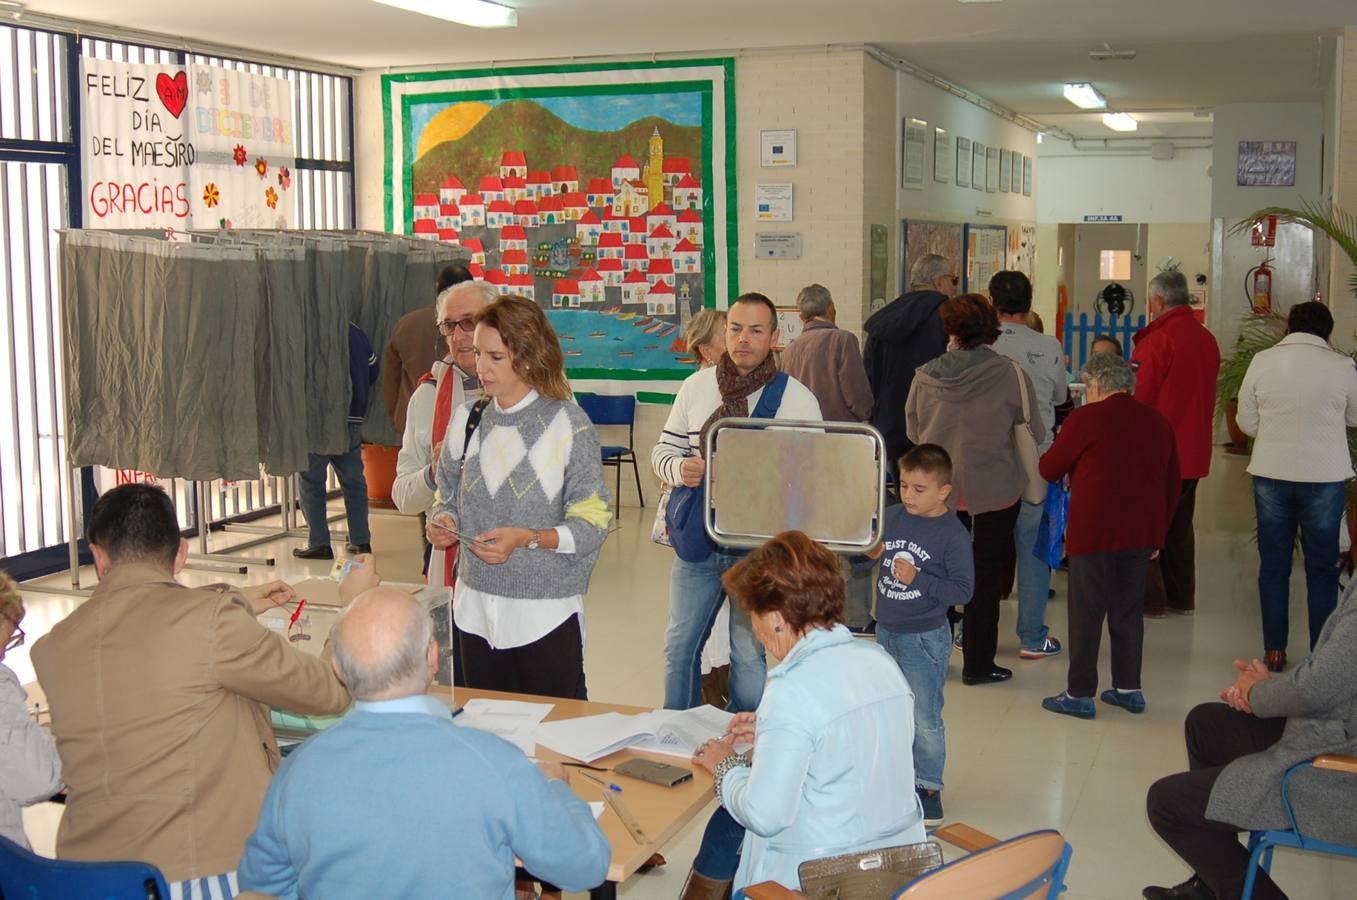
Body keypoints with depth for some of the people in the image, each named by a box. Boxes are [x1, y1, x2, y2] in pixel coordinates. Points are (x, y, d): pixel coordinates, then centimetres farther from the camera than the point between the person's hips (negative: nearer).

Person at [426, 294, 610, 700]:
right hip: (476, 609, 4)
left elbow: (592, 522, -10)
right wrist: (440, 521, -6)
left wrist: (528, 539, -21)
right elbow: (447, 496, 15)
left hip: (547, 616, -4)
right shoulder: (467, 420, 5)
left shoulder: (568, 424, -9)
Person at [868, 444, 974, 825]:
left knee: (923, 718, 2)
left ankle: (928, 787, 17)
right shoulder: (891, 516, 0)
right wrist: (869, 554, -11)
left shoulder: (953, 534, -15)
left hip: (925, 639, -6)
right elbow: (869, 552, 12)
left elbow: (963, 590, -17)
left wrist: (918, 579, -25)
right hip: (886, 632, 6)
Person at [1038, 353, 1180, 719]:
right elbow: (1172, 485, 15)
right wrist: (1158, 533, 22)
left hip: (1094, 534, -5)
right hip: (1141, 535, 6)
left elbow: (1049, 469, 0)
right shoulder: (1158, 423, 9)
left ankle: (1079, 694, 7)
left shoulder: (1086, 419, -8)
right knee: (1129, 612, 15)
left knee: (1086, 614, 2)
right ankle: (1129, 688, 21)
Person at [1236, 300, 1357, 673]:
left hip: (1272, 474, 1)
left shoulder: (1262, 361, -4)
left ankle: (1274, 650, 14)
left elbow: (1246, 422, 2)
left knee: (1273, 565, 11)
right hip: (1325, 476, -1)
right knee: (1322, 567, 9)